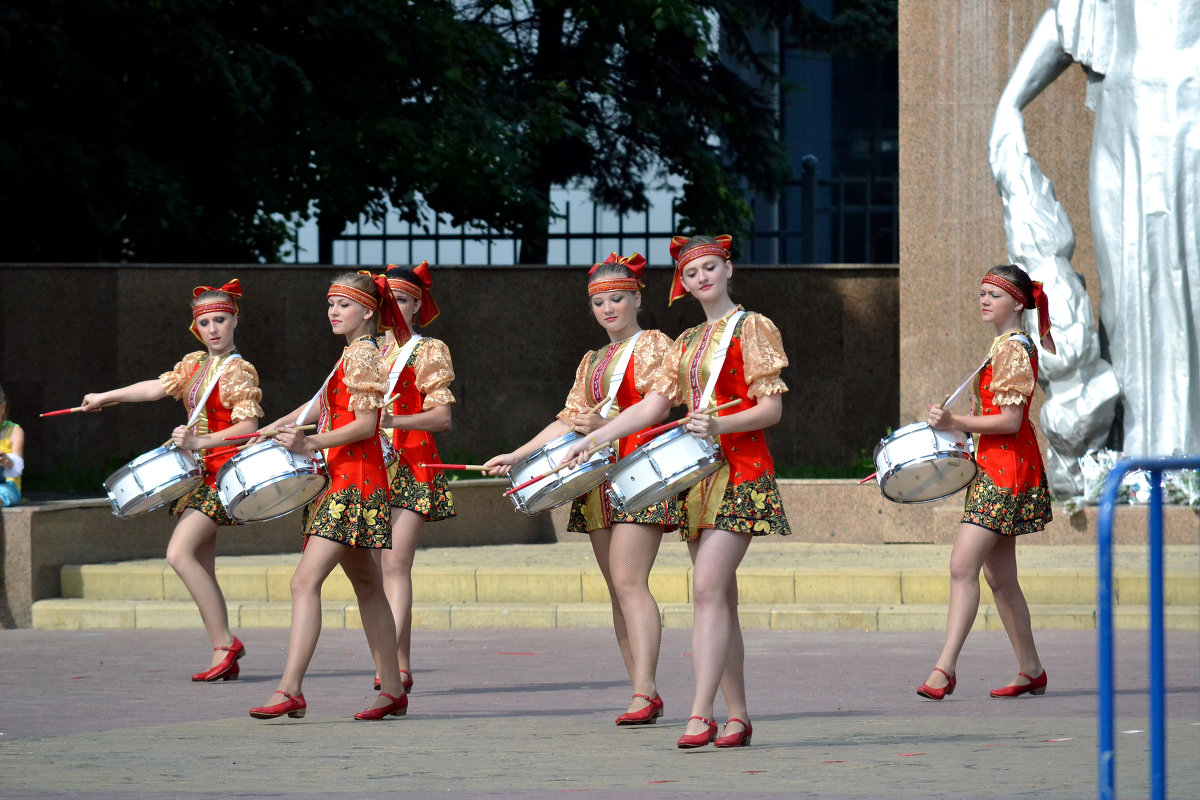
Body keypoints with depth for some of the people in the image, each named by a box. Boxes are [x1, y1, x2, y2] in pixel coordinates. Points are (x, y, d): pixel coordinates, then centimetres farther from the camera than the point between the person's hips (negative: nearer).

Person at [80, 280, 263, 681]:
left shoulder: (238, 371, -11)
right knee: (201, 569, 5)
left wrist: (199, 441, -28)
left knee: (180, 554, -19)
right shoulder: (195, 363, 13)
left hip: (223, 471, -9)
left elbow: (248, 426, -19)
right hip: (199, 473, 9)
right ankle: (225, 660, 6)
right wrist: (105, 397, 27)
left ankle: (225, 643, -17)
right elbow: (160, 386, 23)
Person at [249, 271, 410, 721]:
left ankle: (290, 691, -25)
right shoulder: (350, 355, 18)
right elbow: (325, 403, 31)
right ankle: (393, 690, 19)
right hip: (342, 479, 11)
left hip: (353, 483, -11)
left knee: (306, 580, -18)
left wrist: (311, 444, -26)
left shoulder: (363, 355, -11)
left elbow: (366, 424, -19)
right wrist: (276, 429, 28)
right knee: (367, 586, 14)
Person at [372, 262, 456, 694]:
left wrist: (395, 420, -23)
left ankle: (395, 665, -22)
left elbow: (442, 416, -8)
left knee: (395, 565, -16)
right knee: (376, 569, 1)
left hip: (410, 468, -6)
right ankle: (400, 665, 4)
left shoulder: (429, 352, 2)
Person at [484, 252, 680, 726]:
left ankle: (644, 692, -24)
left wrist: (605, 426, -25)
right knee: (617, 589, 3)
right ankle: (643, 694, 4)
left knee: (629, 581, -18)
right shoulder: (592, 363, 23)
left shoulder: (653, 346, 1)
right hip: (598, 481, 8)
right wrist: (517, 456, 9)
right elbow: (569, 420, 19)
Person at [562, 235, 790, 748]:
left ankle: (700, 715, -24)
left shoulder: (753, 329, -2)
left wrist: (719, 426, -24)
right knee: (718, 597, 5)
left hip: (740, 473, -7)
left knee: (708, 588, -18)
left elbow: (771, 408, -8)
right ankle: (737, 717, 8)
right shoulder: (687, 343, 19)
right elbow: (652, 406, 16)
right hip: (700, 475, 7)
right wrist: (590, 440, 7)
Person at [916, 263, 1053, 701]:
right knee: (999, 576, 12)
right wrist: (954, 426, 19)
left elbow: (1010, 421, -19)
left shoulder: (1013, 349, -12)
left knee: (963, 565, -17)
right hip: (994, 465, 11)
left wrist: (955, 422, -23)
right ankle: (1031, 670, 18)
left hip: (1007, 468, -11)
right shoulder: (1005, 346, 18)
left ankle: (945, 668, -23)